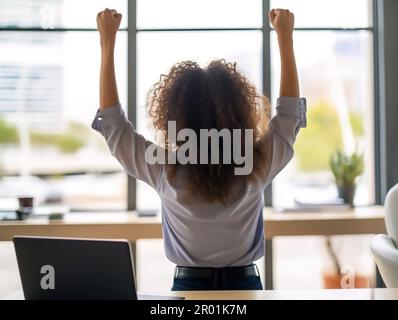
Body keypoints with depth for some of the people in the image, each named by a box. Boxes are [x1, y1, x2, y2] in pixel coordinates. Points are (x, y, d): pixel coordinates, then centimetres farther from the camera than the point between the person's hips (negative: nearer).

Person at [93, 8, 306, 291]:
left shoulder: (166, 172, -15)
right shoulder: (256, 166, -13)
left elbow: (112, 121, -2)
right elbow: (291, 111, 4)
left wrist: (107, 42, 2)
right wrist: (285, 37, 9)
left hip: (188, 287, -1)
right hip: (245, 287, 1)